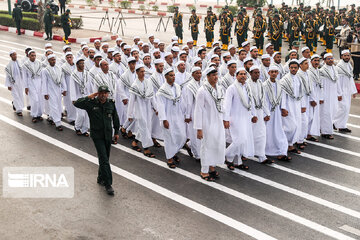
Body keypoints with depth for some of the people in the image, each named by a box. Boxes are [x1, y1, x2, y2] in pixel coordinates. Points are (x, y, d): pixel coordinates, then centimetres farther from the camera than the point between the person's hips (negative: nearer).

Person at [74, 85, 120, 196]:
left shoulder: (111, 104, 0)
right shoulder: (91, 103, -11)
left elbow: (115, 118, 12)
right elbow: (77, 103, -22)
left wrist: (116, 132, 16)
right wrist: (89, 97, -21)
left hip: (108, 134, 4)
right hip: (97, 135, -4)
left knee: (105, 158, 14)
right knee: (104, 159, -9)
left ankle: (101, 178, 34)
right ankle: (108, 184, -6)